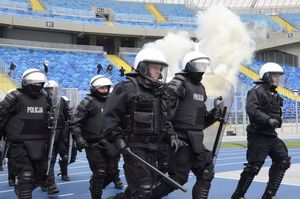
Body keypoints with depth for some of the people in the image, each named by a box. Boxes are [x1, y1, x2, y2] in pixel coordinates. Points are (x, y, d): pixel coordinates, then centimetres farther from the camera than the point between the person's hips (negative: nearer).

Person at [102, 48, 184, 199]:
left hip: (153, 148, 8)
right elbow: (110, 116, -13)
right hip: (134, 147, -8)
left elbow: (164, 119, 23)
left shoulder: (158, 91, 15)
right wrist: (118, 140, -21)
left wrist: (171, 136, 9)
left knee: (142, 187, 15)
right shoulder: (127, 88, -10)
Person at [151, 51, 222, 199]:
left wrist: (212, 116, 1)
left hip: (196, 140, 9)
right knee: (178, 178, -4)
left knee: (206, 173, 11)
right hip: (181, 139, -9)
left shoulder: (200, 88, 17)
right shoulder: (179, 84, -11)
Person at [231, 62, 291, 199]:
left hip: (271, 135, 10)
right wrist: (268, 120, -30)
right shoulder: (256, 91, -12)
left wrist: (277, 121, 11)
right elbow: (251, 110, -26)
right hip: (258, 135, -9)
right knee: (254, 166, -6)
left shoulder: (273, 94, 18)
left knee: (283, 161, 7)